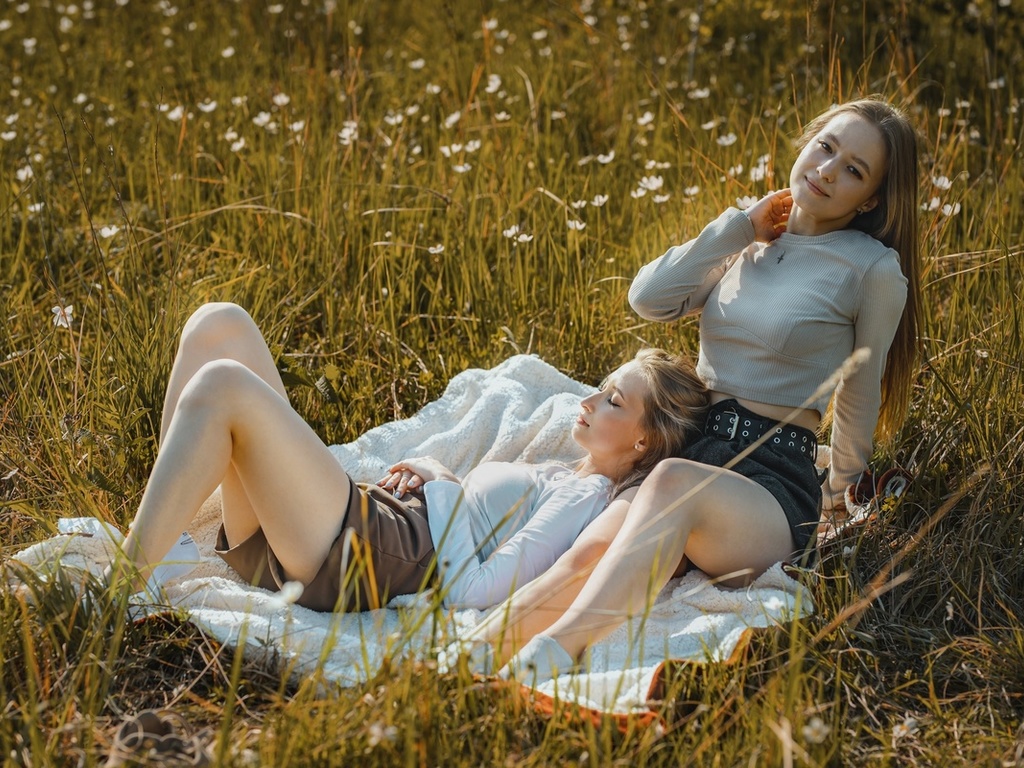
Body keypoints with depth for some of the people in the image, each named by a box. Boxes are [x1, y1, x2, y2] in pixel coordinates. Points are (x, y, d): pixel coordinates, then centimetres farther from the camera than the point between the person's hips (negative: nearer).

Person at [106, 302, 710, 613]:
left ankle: (122, 586, -26)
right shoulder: (557, 477, 26)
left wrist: (443, 487, -8)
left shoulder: (588, 498, -2)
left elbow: (474, 590, -16)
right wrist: (422, 473, 7)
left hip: (361, 556, -9)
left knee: (220, 386, -27)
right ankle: (159, 529, -8)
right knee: (220, 326, -3)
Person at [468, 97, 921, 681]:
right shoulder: (751, 244, 15)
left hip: (777, 486, -5)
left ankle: (552, 652, -60)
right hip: (695, 451, 5)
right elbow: (649, 298, 2)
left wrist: (837, 491, 24)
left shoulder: (874, 270, 0)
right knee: (597, 548, -30)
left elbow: (858, 396, 12)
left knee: (675, 483, -41)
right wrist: (738, 227, 3)